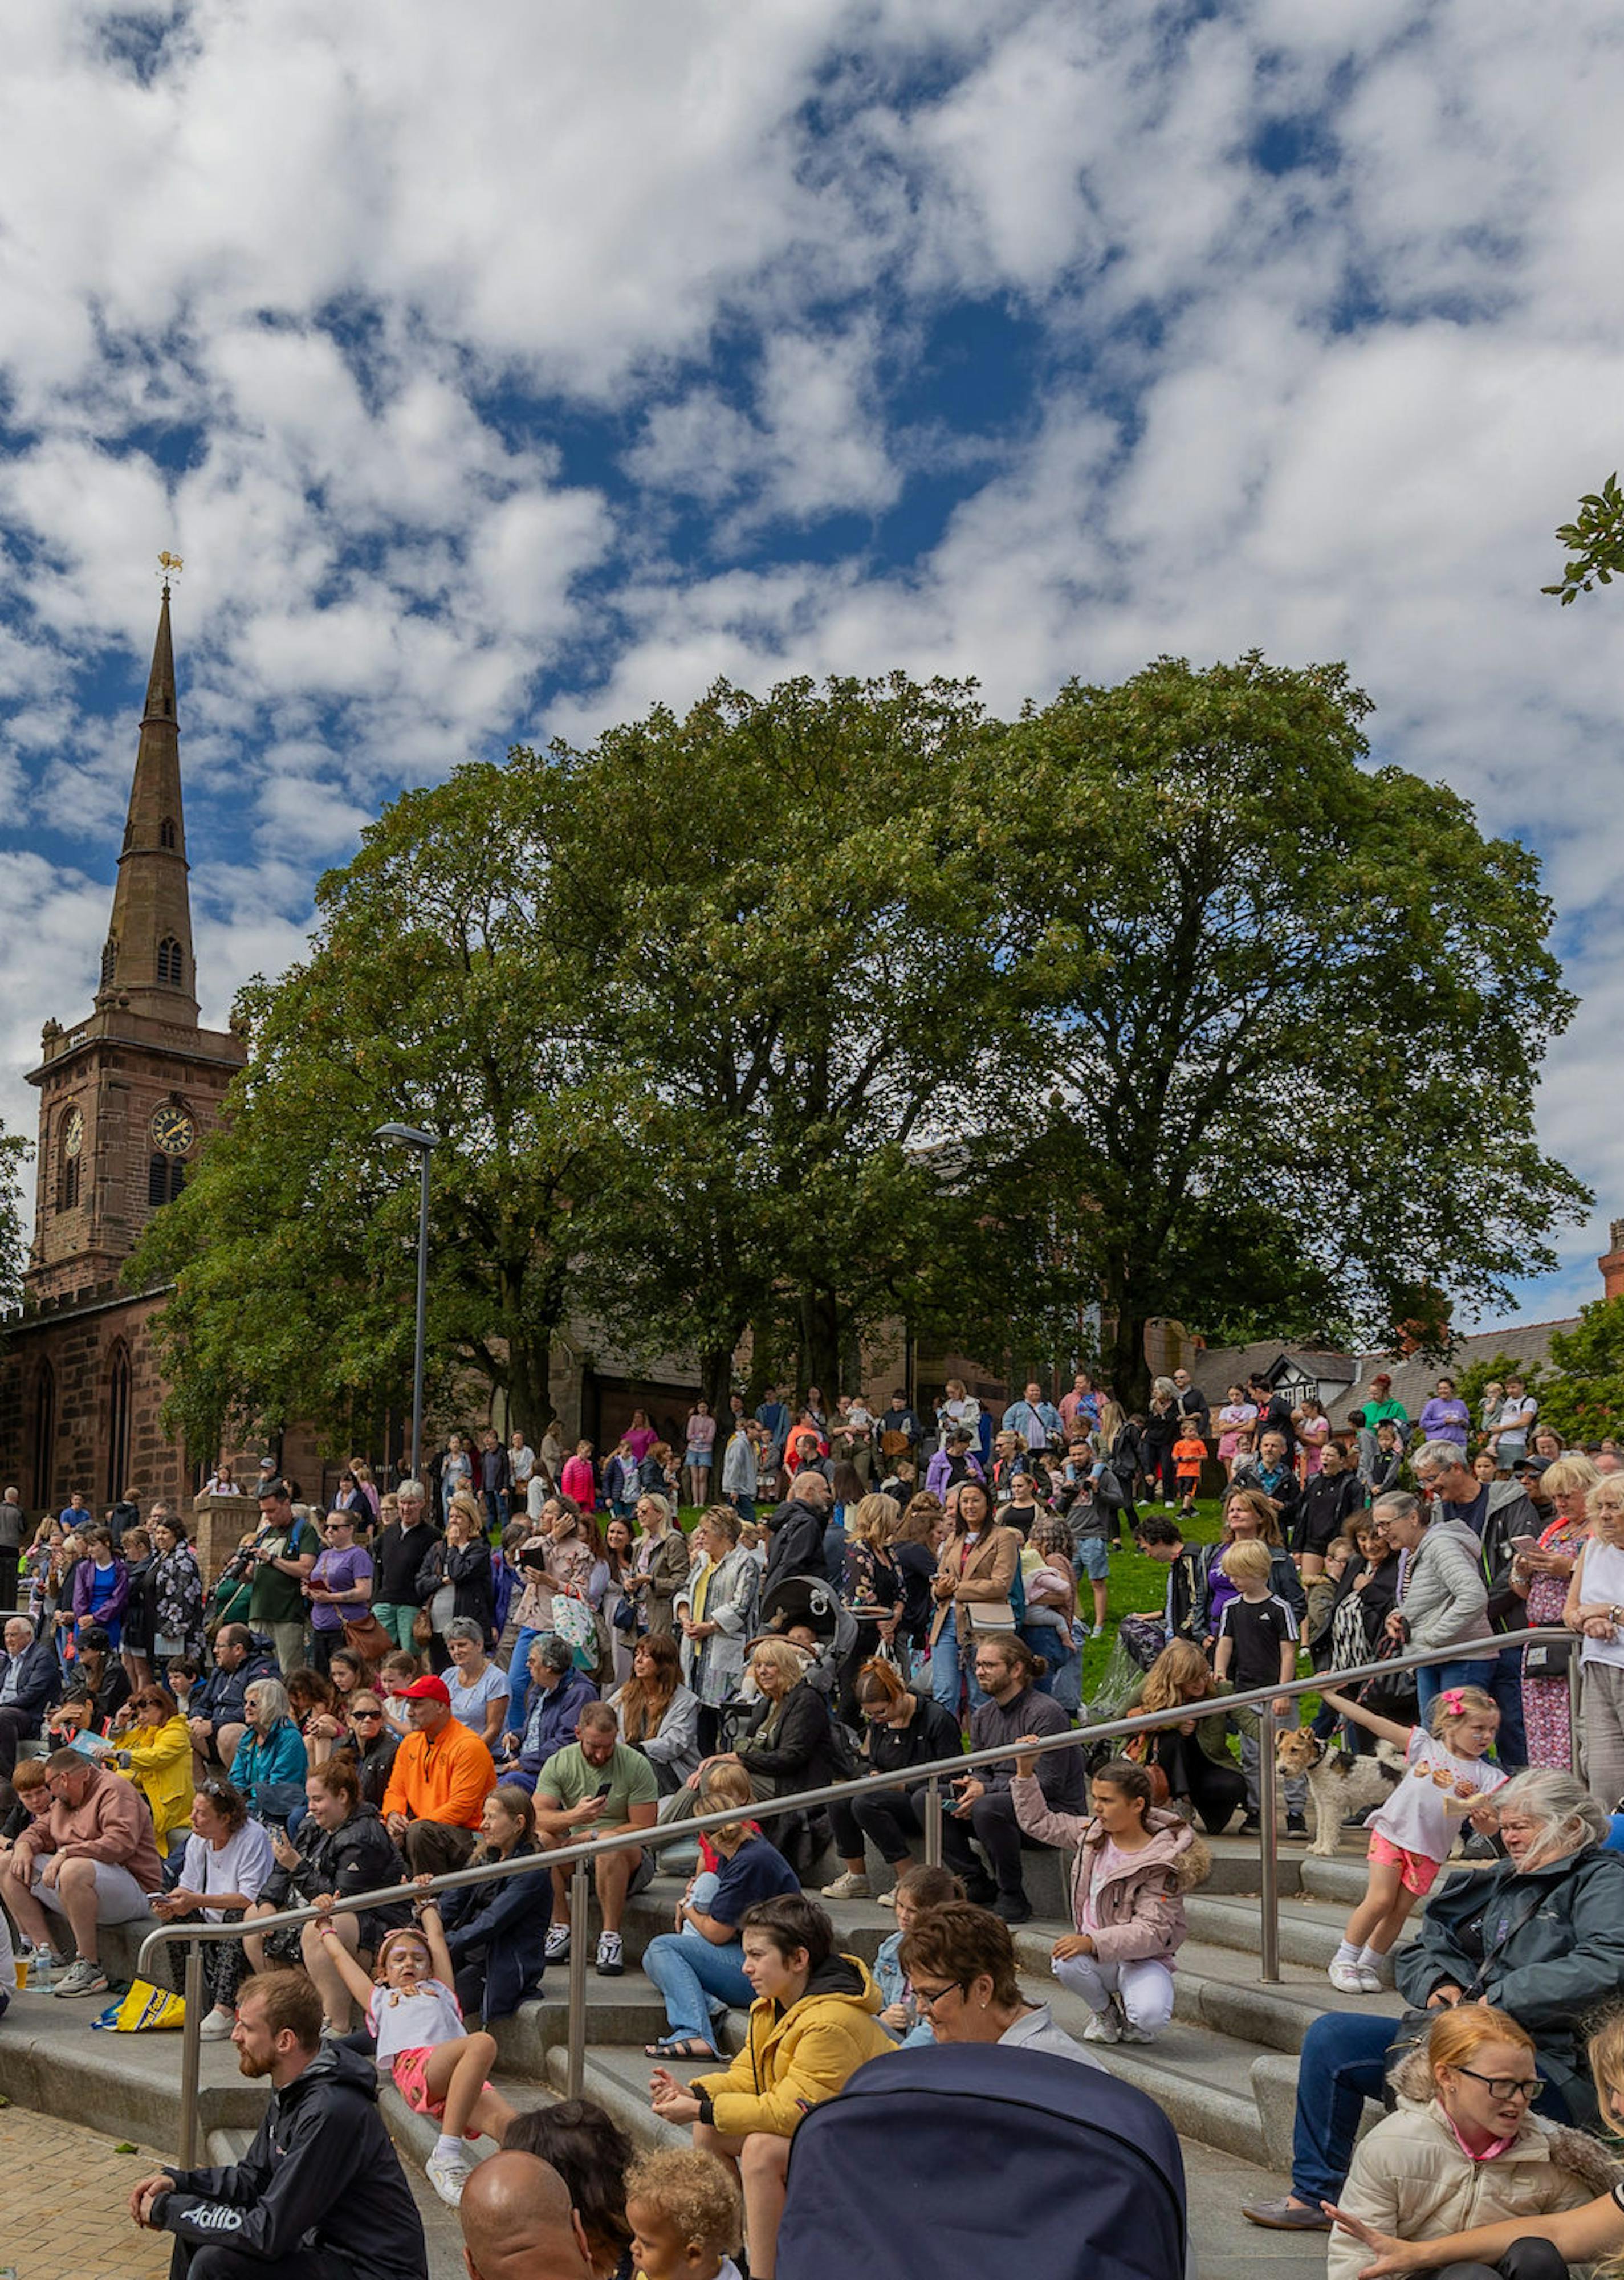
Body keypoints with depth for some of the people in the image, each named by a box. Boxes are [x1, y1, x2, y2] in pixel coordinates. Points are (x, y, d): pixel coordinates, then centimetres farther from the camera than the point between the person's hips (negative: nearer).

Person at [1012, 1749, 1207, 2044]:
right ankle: (1105, 2012, 2)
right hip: (1095, 1954, 4)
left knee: (1150, 2017, -34)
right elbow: (1039, 1823, 17)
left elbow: (1152, 1932, -23)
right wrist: (1025, 1772, 7)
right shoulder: (1092, 1832, 4)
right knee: (1065, 1963, -32)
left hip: (1144, 1958, -4)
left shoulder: (1160, 1863, -15)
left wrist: (1093, 1942, -33)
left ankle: (1131, 2017, 6)